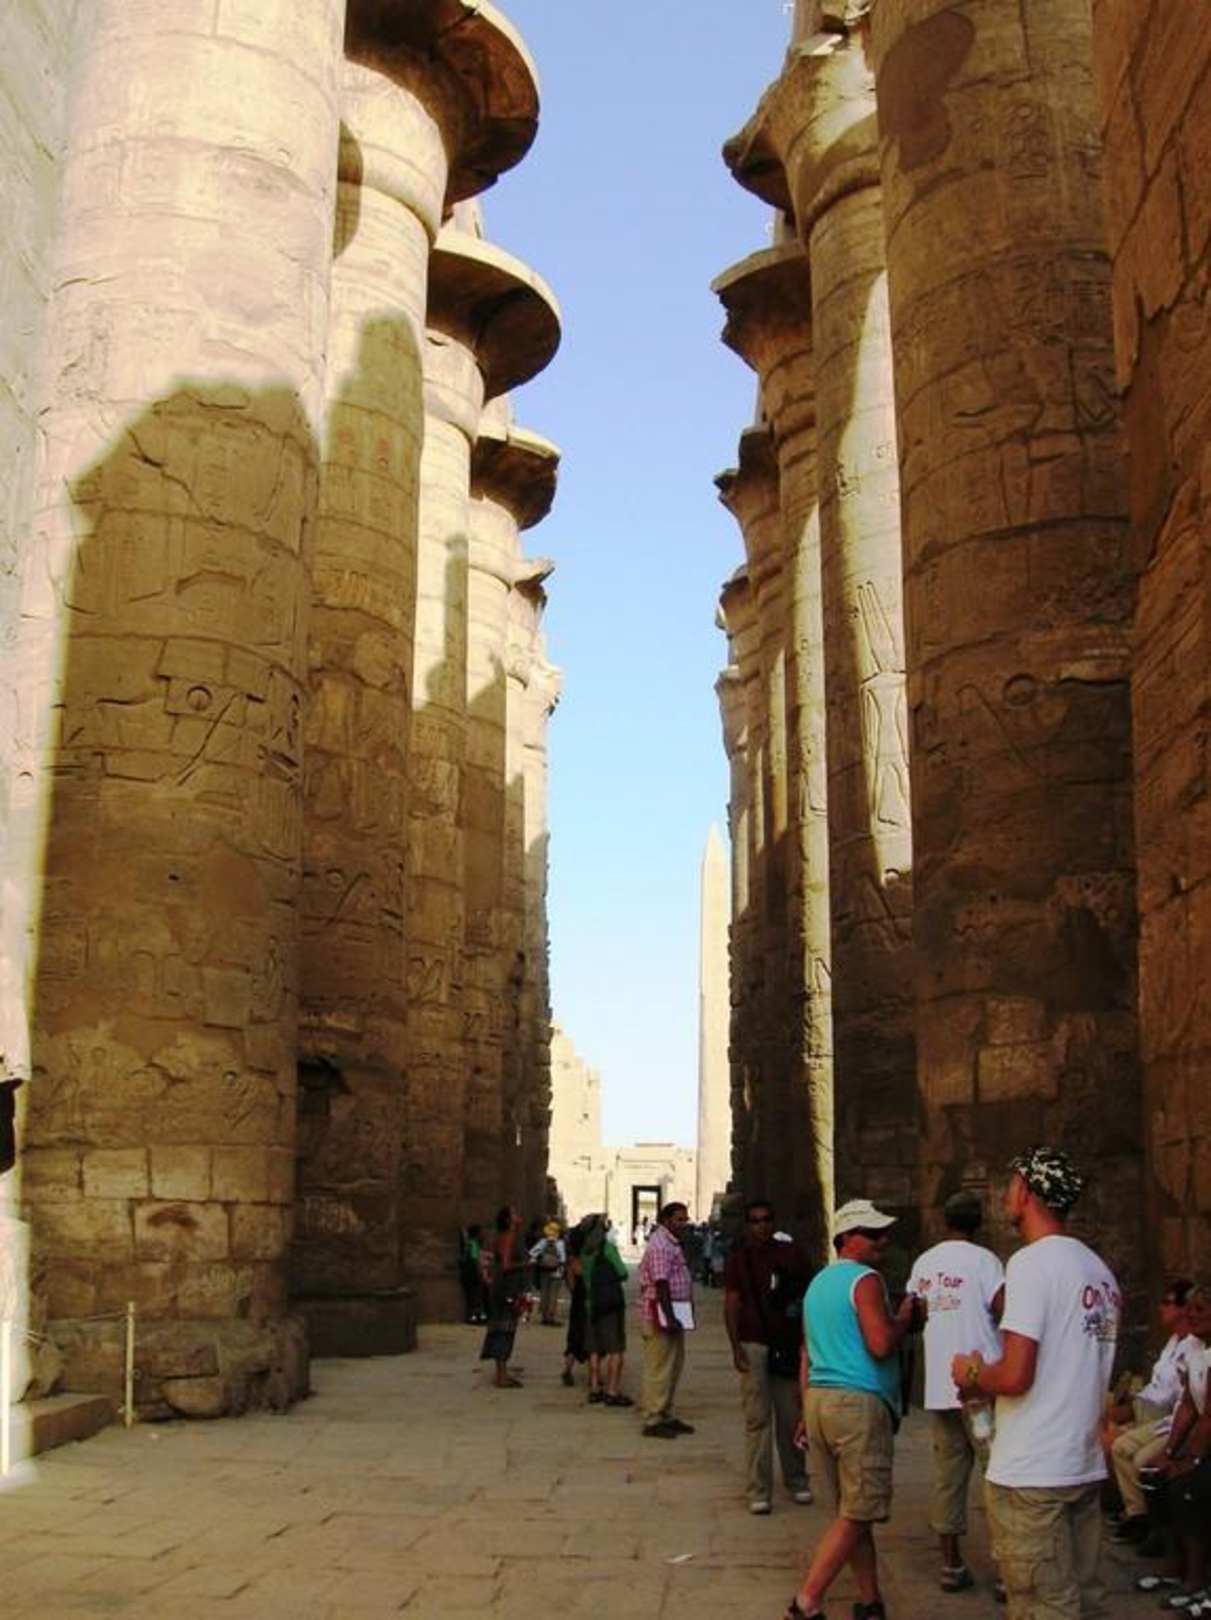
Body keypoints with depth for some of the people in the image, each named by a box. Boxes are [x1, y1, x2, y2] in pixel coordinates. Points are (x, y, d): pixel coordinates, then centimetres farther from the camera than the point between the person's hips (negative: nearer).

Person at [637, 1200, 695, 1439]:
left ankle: (665, 1416, 25)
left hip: (674, 1311, 11)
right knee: (660, 1368, -5)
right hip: (660, 1312, -11)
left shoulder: (672, 1243, 16)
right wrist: (669, 1318, -25)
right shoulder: (660, 1245, -17)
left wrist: (689, 1304, 19)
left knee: (674, 1365, 16)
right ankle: (653, 1421, 1)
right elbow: (661, 1284, -23)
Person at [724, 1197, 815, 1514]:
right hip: (753, 1343, -1)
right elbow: (731, 1303, 1)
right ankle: (759, 1492, 0)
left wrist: (806, 1341, 4)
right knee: (757, 1419, -3)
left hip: (788, 1344, 1)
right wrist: (735, 1346, -8)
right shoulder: (739, 1258, 4)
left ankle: (796, 1480, 26)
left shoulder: (792, 1254, 6)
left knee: (790, 1418, 9)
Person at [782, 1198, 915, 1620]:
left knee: (854, 1511, 14)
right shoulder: (865, 1280, -9)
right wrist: (904, 1316, -3)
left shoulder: (818, 1282, 18)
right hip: (860, 1403, -9)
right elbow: (881, 1344, -20)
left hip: (819, 1400, 9)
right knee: (855, 1516, -4)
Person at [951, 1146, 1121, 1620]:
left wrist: (973, 1375, -1)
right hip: (1085, 1466, 8)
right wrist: (986, 1386, 15)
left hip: (1030, 1474, -8)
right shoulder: (1101, 1271, 11)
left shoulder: (1031, 1262, -15)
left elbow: (1015, 1376, -21)